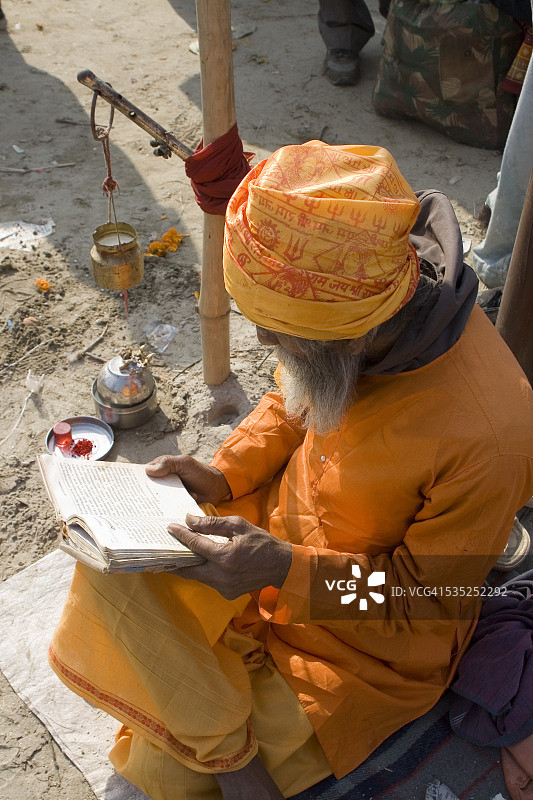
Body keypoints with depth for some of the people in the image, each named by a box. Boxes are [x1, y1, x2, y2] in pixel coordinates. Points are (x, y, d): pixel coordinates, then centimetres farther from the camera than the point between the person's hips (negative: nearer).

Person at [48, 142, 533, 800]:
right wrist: (223, 476, -9)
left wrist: (287, 571, -32)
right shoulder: (357, 301, -17)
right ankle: (227, 747, 3)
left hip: (372, 637, -5)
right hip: (280, 529, 6)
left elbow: (425, 605, -21)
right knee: (112, 575, -8)